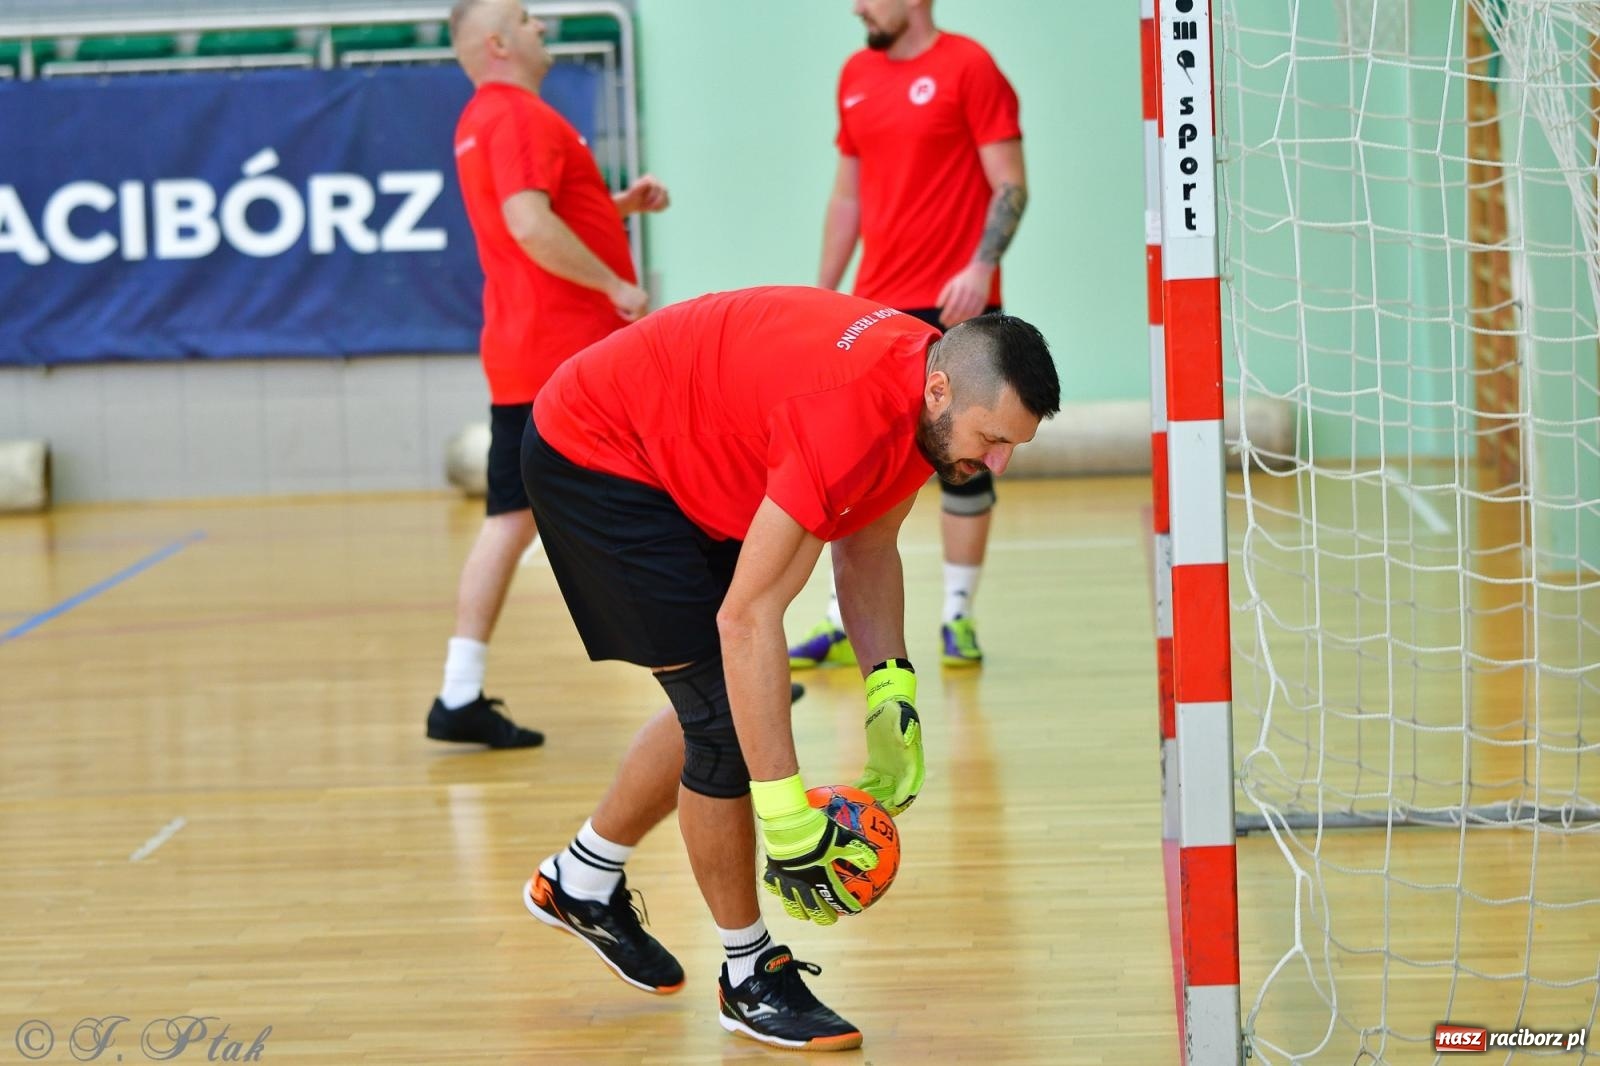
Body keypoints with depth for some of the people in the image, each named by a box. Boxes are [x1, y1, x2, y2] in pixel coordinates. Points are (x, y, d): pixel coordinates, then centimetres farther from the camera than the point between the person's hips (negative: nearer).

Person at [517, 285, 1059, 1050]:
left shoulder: (931, 401, -11)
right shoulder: (848, 413, -38)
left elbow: (866, 547, 5)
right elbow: (747, 616, -37)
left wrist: (891, 692, -8)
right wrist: (788, 820, -36)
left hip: (678, 459, 9)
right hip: (593, 458, -9)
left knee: (722, 705, 15)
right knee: (725, 709, -11)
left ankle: (582, 880, 36)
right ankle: (750, 975, 4)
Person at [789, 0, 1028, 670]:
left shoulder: (968, 67, -6)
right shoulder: (856, 76, 11)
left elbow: (1011, 184, -9)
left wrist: (981, 267, -22)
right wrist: (824, 294, 14)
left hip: (955, 307, -5)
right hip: (877, 308, 5)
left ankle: (958, 619, 12)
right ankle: (844, 625, 9)